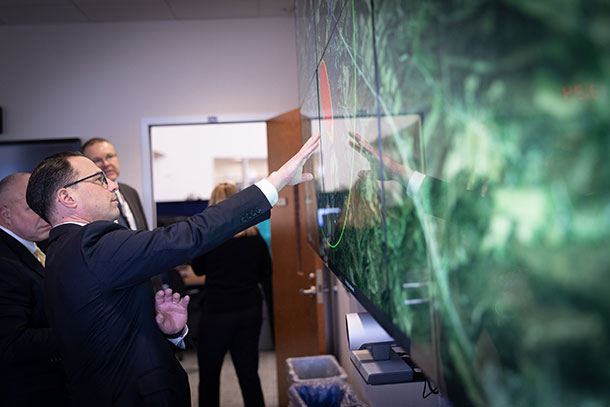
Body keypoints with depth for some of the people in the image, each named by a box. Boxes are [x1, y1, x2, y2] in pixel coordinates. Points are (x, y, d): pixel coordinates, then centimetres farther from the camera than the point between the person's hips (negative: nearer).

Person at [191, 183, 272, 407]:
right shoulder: (254, 235, -1)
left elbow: (198, 269, 5)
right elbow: (265, 274, 9)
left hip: (216, 313, -3)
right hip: (250, 312, 3)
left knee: (209, 376, 11)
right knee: (249, 373, 11)